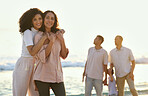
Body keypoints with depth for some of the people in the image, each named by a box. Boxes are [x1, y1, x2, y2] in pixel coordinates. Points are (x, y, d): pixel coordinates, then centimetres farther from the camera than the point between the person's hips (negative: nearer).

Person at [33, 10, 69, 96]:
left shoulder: (57, 35, 12)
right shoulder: (38, 36, 0)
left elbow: (64, 55, 10)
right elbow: (42, 56, -9)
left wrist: (62, 40, -2)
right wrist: (51, 41, -15)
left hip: (57, 75, 3)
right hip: (42, 76, -3)